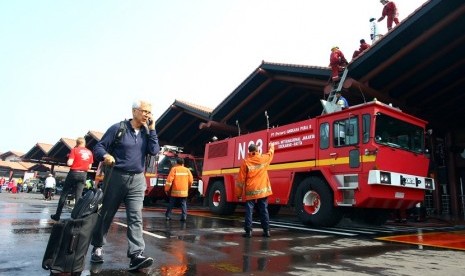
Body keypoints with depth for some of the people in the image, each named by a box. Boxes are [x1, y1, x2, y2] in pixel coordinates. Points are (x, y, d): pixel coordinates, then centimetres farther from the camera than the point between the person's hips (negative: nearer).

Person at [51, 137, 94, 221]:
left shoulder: (74, 150, -5)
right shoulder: (89, 152, 7)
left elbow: (69, 163, -12)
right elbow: (89, 167, 9)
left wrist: (68, 160, 7)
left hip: (74, 173, -3)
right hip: (83, 175, 3)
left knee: (64, 194, 7)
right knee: (78, 196, 5)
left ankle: (57, 215, 12)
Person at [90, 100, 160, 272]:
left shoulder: (146, 133, 9)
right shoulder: (118, 128, -4)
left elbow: (154, 151, -4)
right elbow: (98, 147, -5)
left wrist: (152, 129, -6)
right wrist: (105, 156, -27)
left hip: (137, 180, 3)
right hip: (116, 177, -2)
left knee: (135, 218, -7)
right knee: (106, 214, 12)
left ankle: (136, 255, -11)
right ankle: (97, 247, 33)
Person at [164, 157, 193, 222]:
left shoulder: (174, 169, -4)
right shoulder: (187, 170, 5)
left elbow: (169, 180, -9)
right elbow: (191, 180, 4)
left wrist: (167, 189, -1)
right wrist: (188, 187, 21)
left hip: (175, 191, -1)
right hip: (184, 192, 2)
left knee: (171, 204, 11)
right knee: (183, 204, 7)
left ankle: (168, 216, 15)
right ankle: (184, 217, 0)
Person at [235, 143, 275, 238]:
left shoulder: (246, 162, -7)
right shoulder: (264, 159, 0)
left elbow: (241, 179, -5)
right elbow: (271, 153, 25)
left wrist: (238, 193, 3)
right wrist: (272, 146, 47)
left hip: (250, 191, -3)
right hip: (263, 190, 3)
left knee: (249, 211, 3)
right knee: (264, 210, 11)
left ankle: (248, 231, 3)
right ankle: (266, 230, 15)